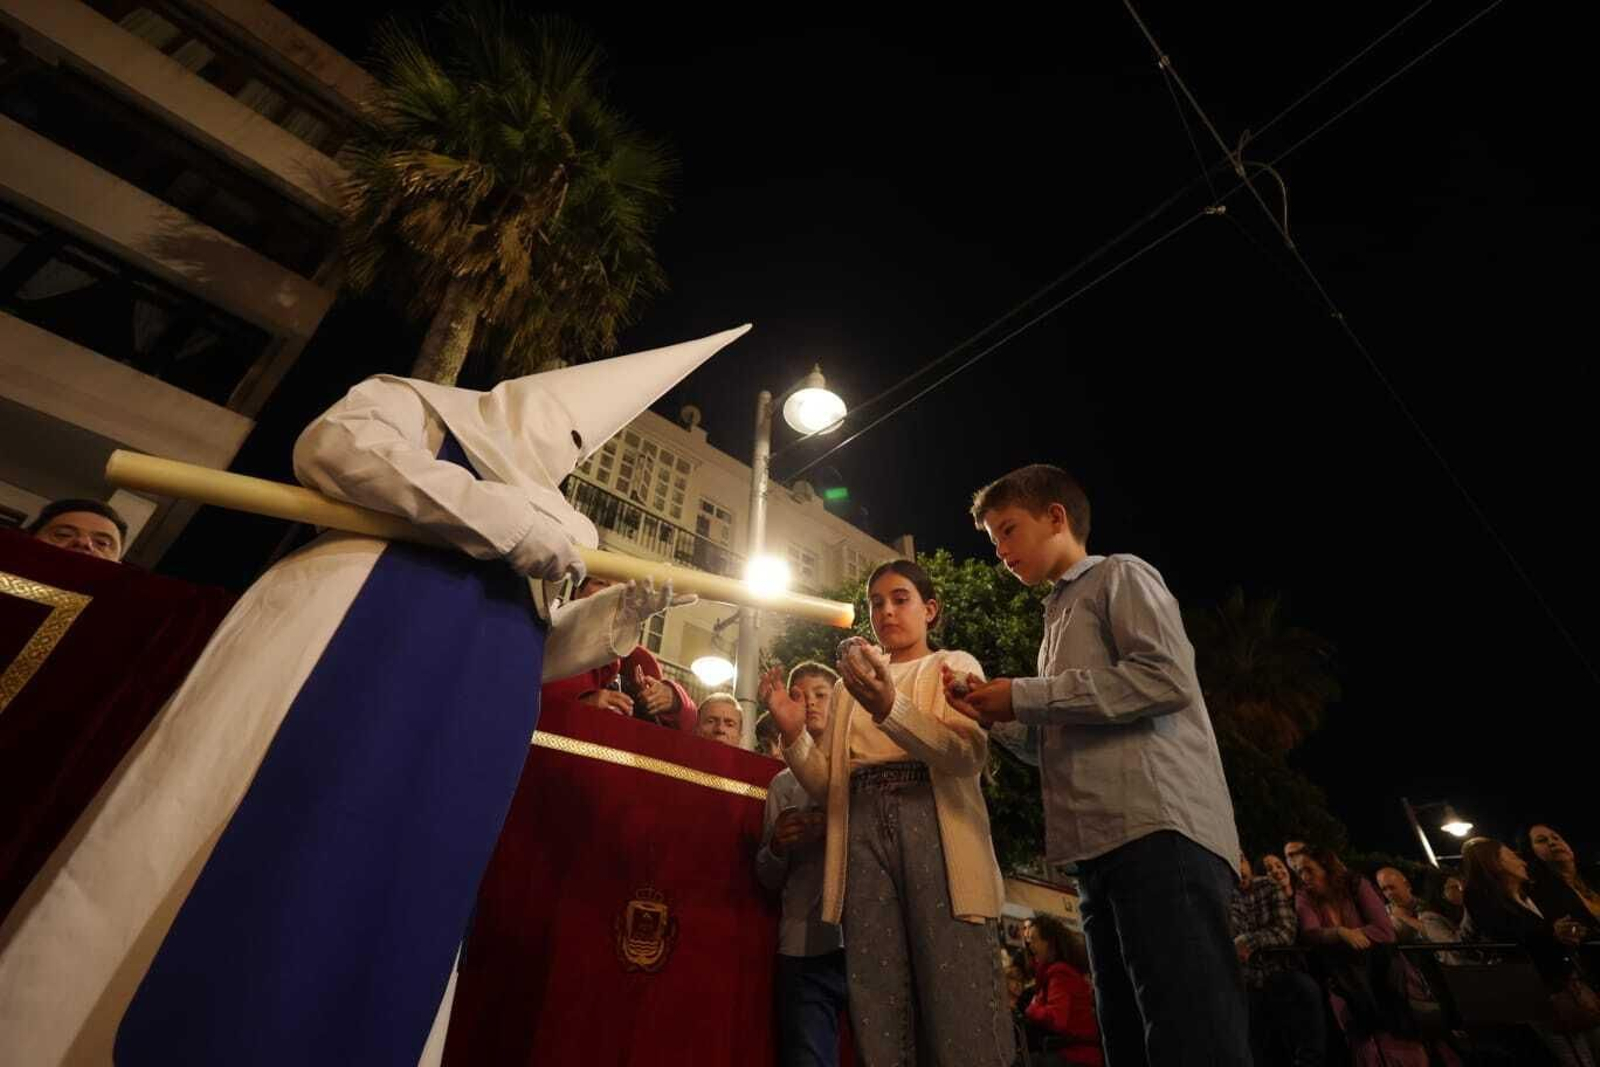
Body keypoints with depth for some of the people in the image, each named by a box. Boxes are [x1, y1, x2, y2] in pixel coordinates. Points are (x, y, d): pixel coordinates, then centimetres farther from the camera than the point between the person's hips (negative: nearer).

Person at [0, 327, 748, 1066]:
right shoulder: (419, 408, 13)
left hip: (442, 749, 7)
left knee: (388, 920, 2)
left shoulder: (531, 526, 28)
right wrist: (508, 520, -13)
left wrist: (616, 612, 13)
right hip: (333, 665, -6)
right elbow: (332, 445, -10)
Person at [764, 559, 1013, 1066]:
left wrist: (890, 709, -25)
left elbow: (969, 755, -8)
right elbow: (827, 786, 14)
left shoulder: (953, 665, 12)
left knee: (958, 1003, -9)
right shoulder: (850, 683, 23)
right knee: (878, 1001, -1)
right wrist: (793, 733, -5)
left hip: (933, 821, -3)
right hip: (864, 829, 3)